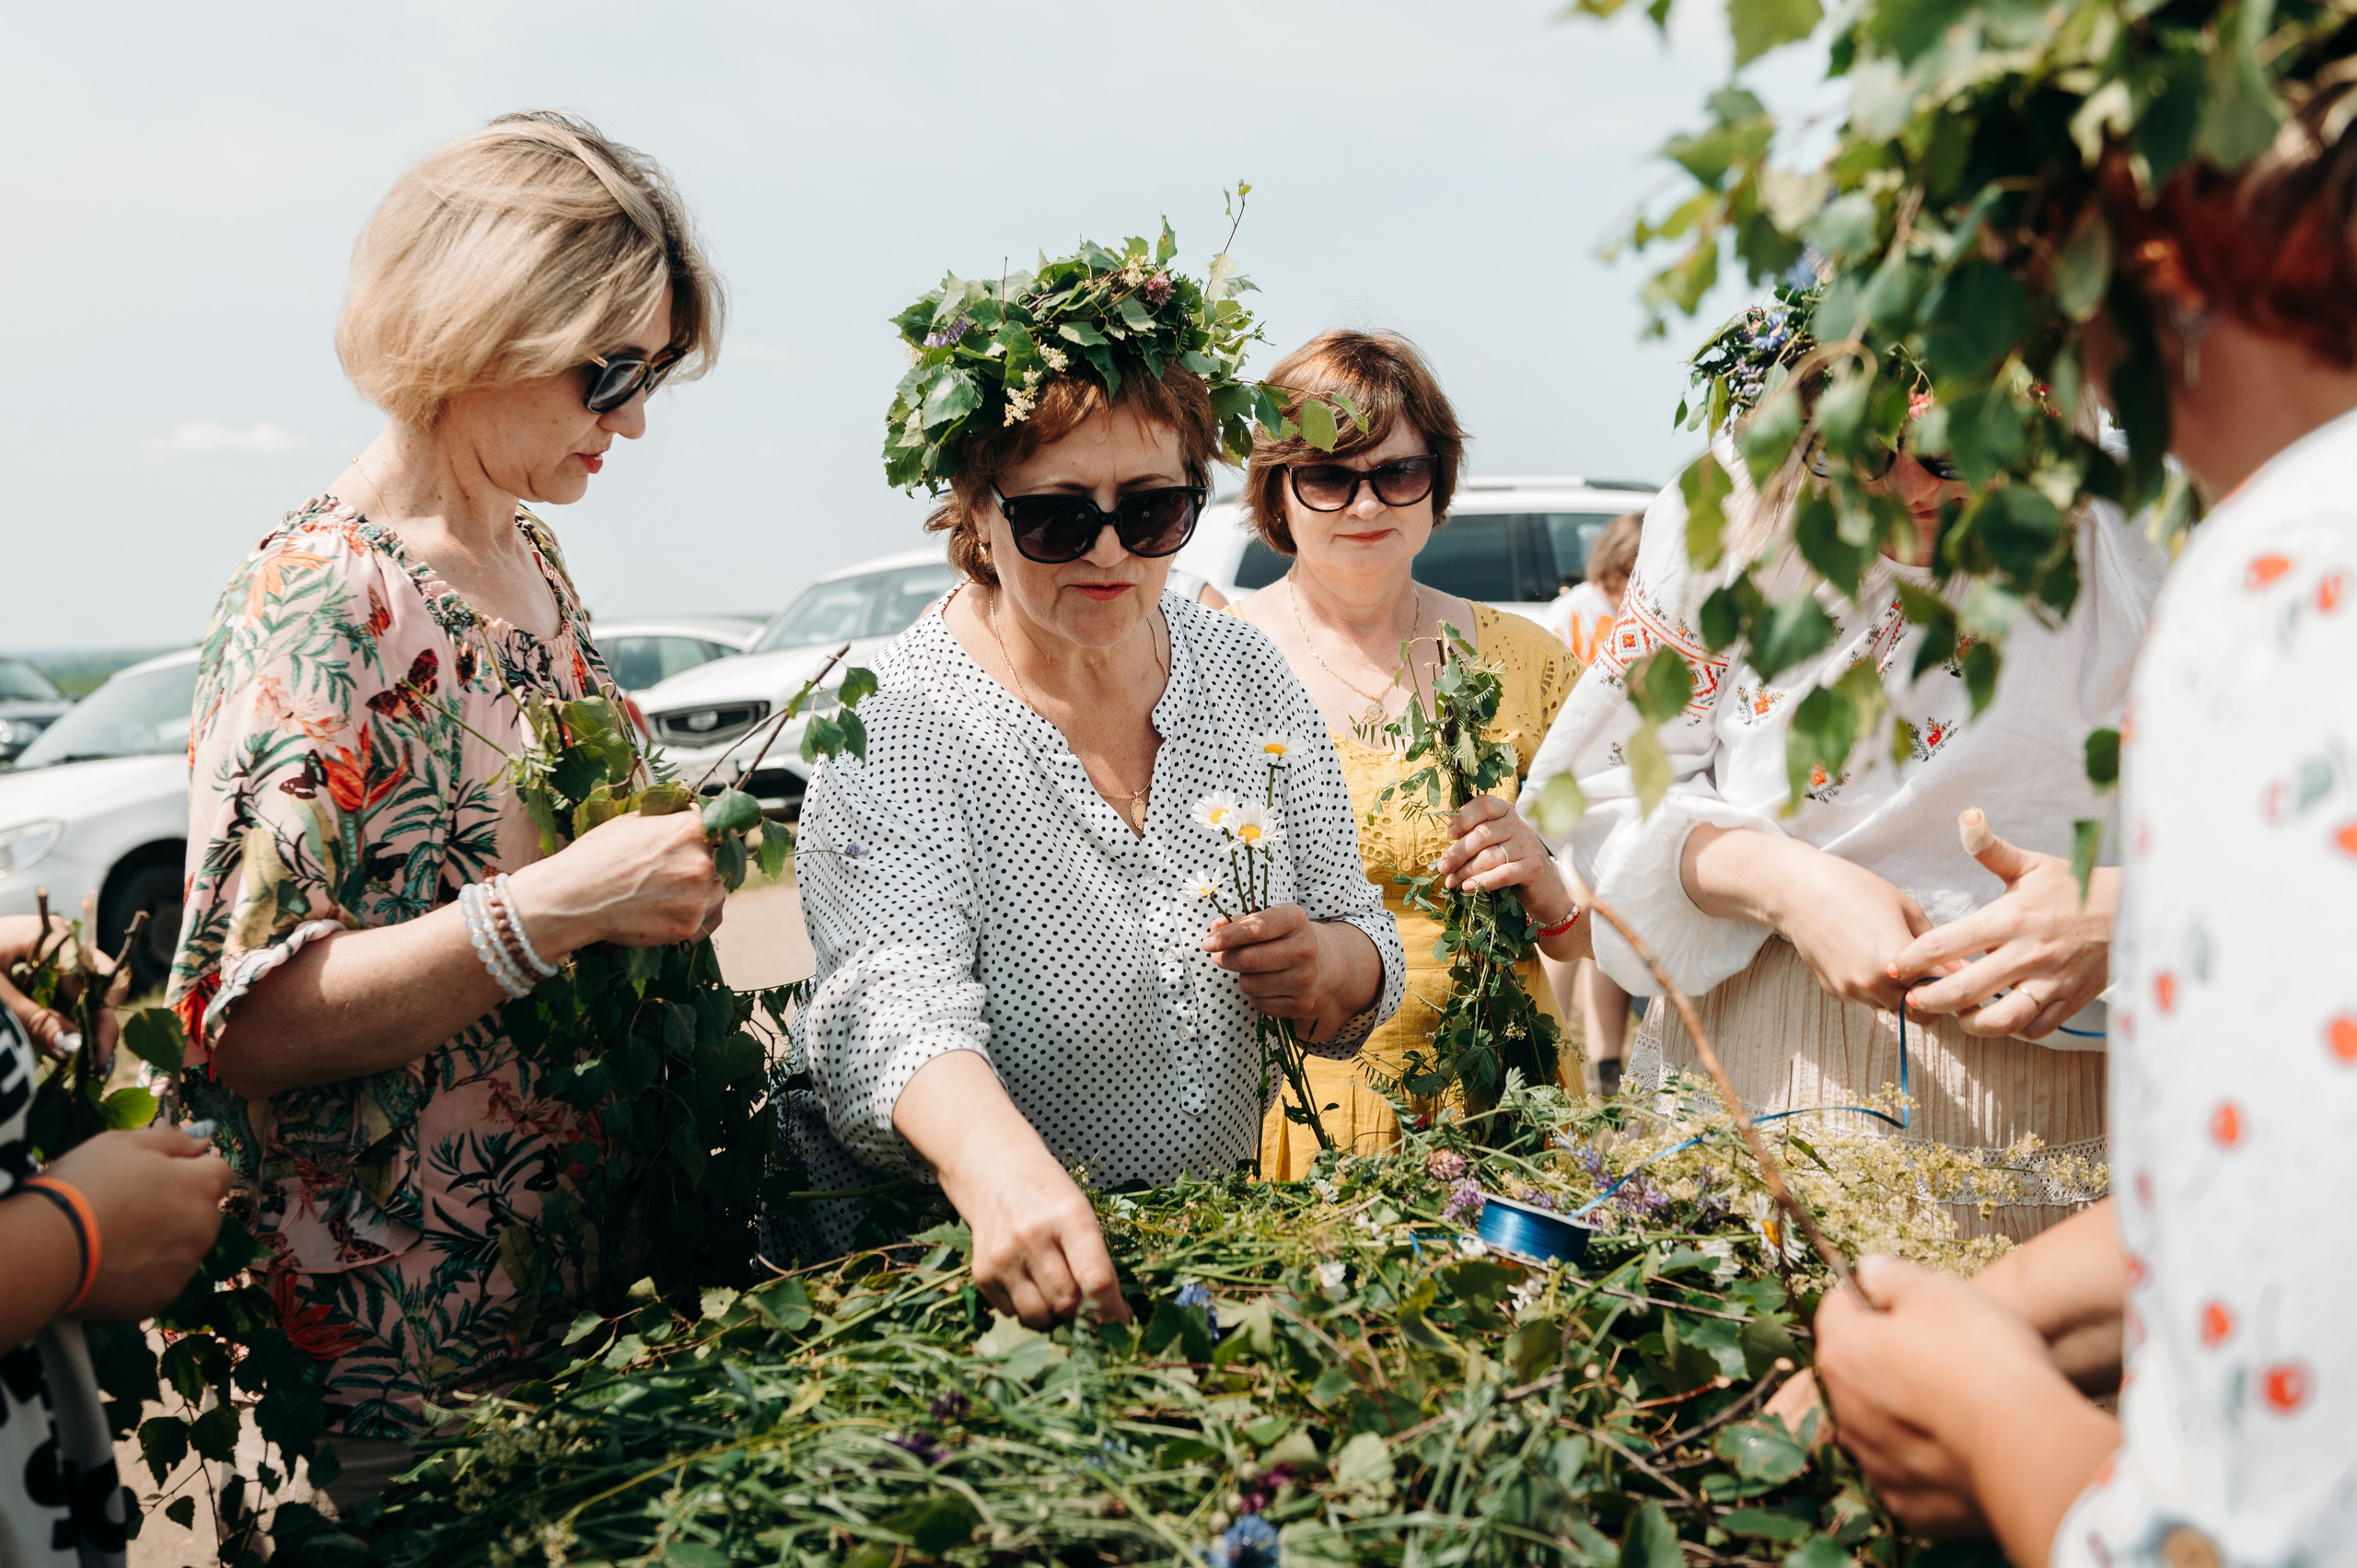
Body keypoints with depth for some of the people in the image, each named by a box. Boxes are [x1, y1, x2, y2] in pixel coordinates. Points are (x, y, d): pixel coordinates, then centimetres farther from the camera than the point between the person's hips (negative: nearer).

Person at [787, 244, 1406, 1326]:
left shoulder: (1244, 672, 3)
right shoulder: (896, 726, -12)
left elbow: (1364, 955, 7)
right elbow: (894, 1001, -27)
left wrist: (1328, 968, -15)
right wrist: (1001, 1170, -46)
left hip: (1215, 1236, 4)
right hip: (953, 1266, -3)